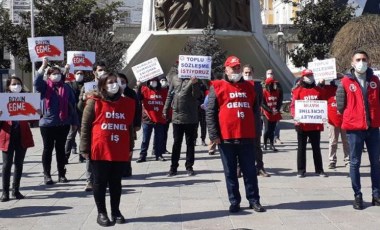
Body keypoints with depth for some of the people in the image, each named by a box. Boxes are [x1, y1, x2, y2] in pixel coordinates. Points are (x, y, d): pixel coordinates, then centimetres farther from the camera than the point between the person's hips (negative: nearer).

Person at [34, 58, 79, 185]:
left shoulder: (66, 87, 6)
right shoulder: (45, 86, 1)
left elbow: (72, 105, 6)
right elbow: (36, 82, -22)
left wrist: (75, 121, 5)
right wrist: (43, 66, -27)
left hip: (63, 123, 2)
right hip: (47, 122, -2)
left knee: (60, 149, 10)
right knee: (48, 149, 6)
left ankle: (62, 174, 19)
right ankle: (47, 175, 13)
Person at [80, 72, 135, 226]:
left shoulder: (127, 103, 8)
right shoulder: (94, 102, -3)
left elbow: (130, 127, 14)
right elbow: (85, 126, -3)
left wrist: (130, 148, 13)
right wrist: (85, 149, -6)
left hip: (121, 152, 3)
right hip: (100, 151, -3)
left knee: (116, 183, 11)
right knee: (100, 182, 6)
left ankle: (115, 211, 22)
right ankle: (101, 213, 15)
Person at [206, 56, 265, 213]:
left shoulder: (249, 87, 12)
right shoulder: (217, 87, 1)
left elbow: (255, 110, 17)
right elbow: (210, 113, -3)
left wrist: (256, 131, 10)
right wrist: (214, 135, -10)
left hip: (247, 137, 3)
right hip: (226, 138, -2)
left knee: (250, 171, 7)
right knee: (230, 172, 6)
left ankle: (254, 200, 15)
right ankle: (234, 202, 14)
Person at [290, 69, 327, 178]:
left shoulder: (319, 90, 8)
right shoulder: (298, 90, 0)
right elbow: (293, 105, -4)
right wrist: (296, 116, -19)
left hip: (316, 124, 2)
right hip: (302, 124, -2)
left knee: (316, 147, 9)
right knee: (301, 147, 5)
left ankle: (319, 170, 16)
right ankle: (301, 170, 11)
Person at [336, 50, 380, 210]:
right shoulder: (346, 82, -4)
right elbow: (340, 105, 1)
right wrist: (351, 118, 8)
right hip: (354, 128, -3)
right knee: (355, 163, 2)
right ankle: (358, 196, 10)